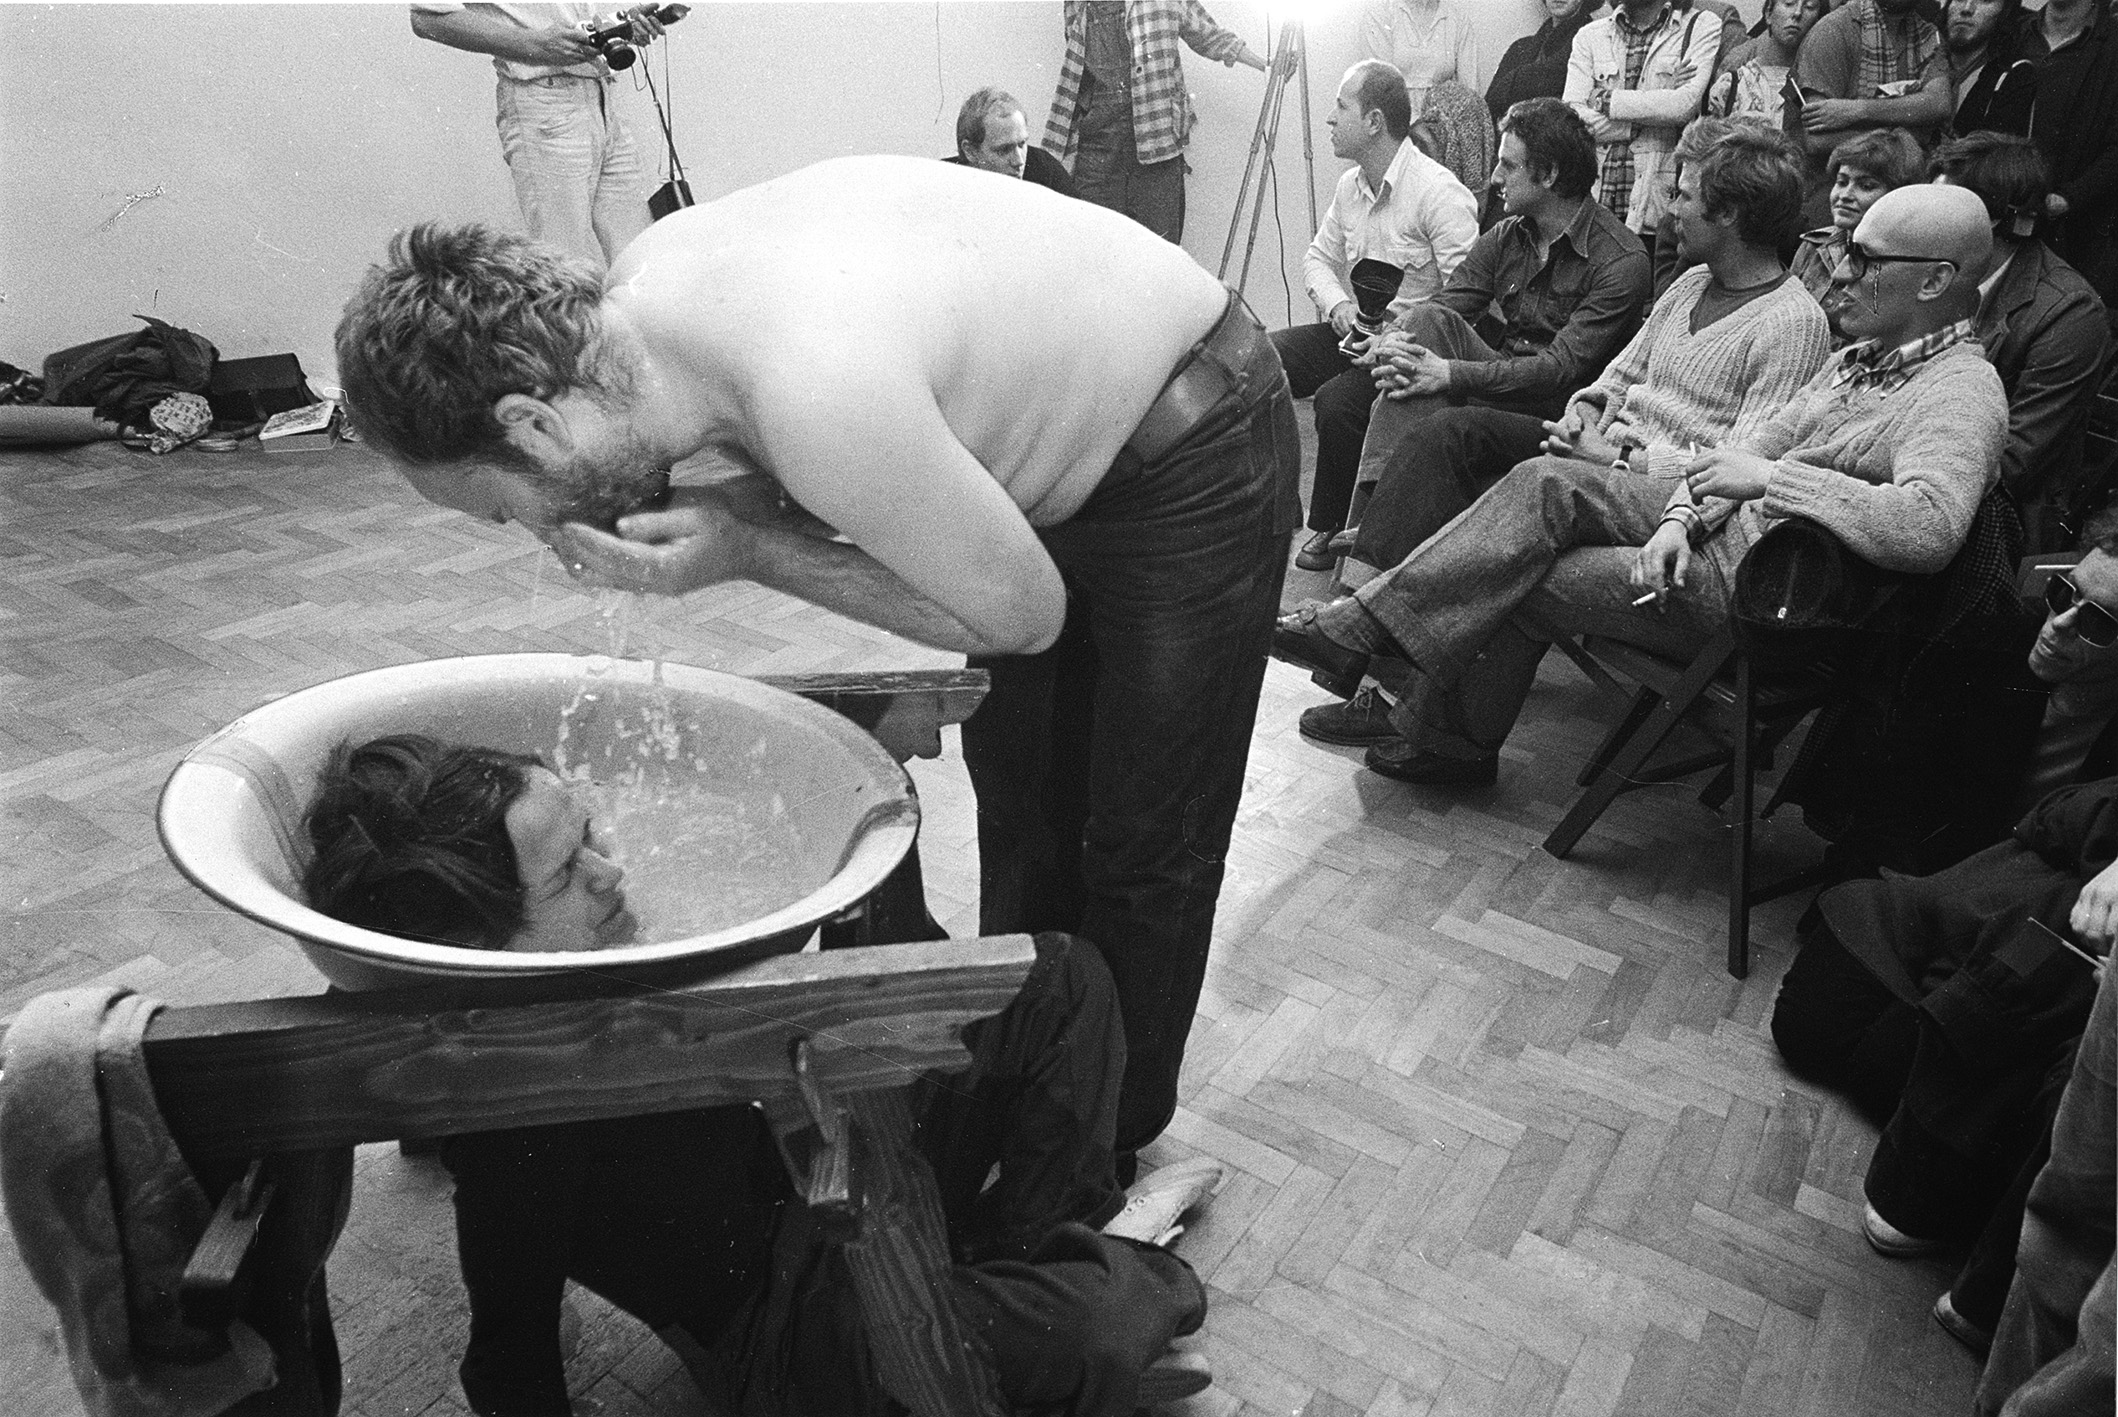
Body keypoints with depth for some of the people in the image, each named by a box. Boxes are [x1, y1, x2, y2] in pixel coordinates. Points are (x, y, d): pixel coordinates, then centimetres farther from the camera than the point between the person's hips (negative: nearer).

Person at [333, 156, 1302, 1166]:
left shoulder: (820, 393, -40)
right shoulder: (639, 291, -13)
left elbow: (1018, 614, -24)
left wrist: (746, 552, -26)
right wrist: (701, 514, -19)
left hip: (1191, 465, -8)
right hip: (1059, 437, 8)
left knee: (1144, 843, 4)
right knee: (1018, 793, 17)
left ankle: (1110, 1151, 27)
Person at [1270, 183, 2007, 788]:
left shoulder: (1961, 392, -17)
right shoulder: (1865, 355, 13)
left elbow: (1931, 526, -36)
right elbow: (1755, 445, 11)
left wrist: (1770, 475, -30)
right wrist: (1681, 518, -8)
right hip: (1715, 529, 8)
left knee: (1522, 585, -10)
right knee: (1550, 483, -10)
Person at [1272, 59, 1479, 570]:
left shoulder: (1439, 192, -16)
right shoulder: (1351, 185, 11)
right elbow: (1317, 257, 19)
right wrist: (1337, 304, -3)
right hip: (1353, 332, 8)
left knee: (1337, 401, -34)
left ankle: (1334, 527, -8)